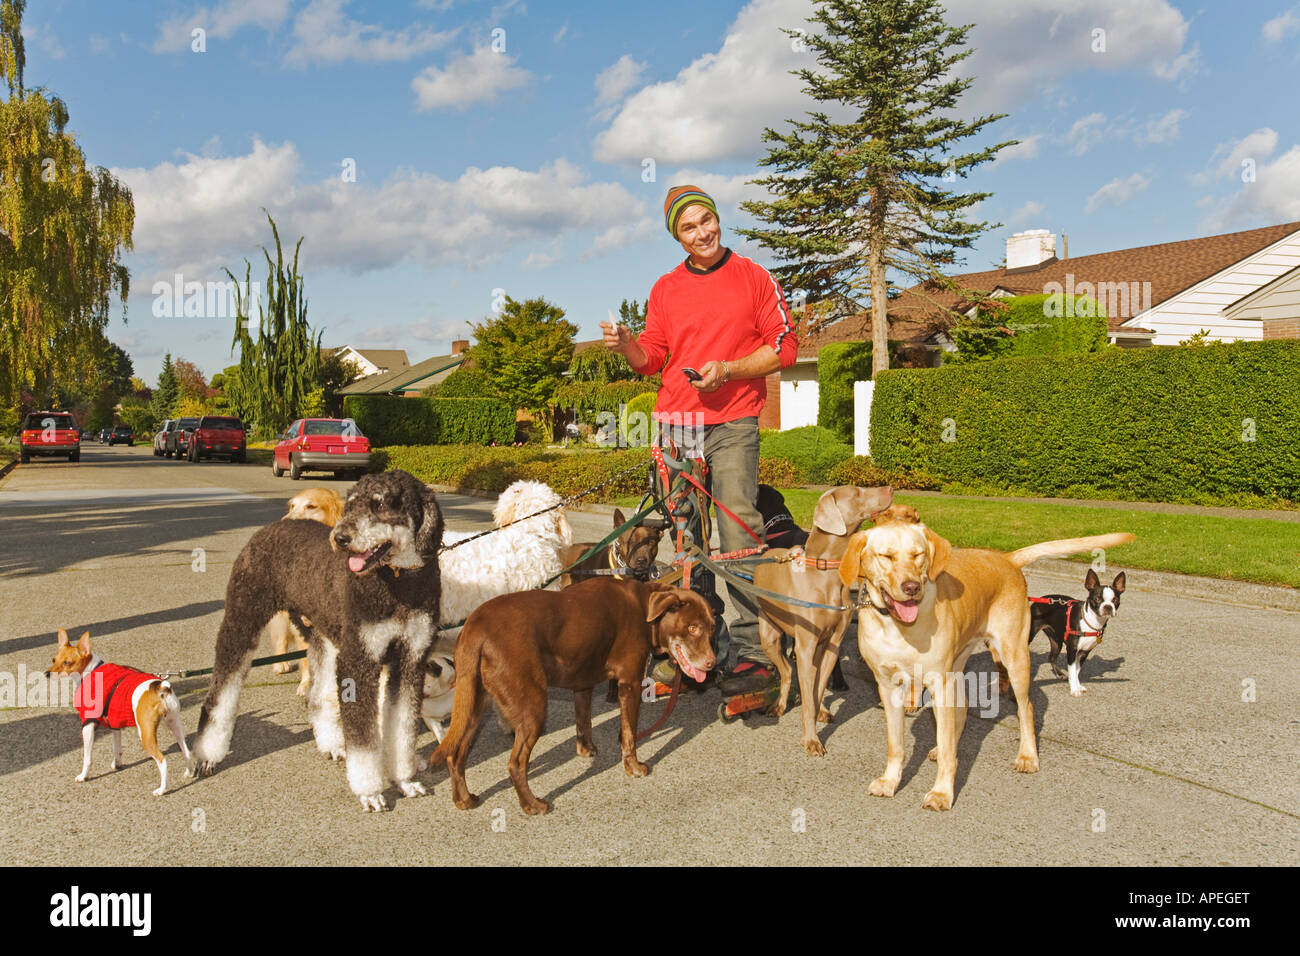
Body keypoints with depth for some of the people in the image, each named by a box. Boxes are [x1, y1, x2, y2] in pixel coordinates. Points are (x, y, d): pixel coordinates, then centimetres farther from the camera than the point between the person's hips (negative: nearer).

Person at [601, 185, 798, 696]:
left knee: (739, 538, -12)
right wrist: (627, 345, -4)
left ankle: (752, 653, -8)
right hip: (676, 424, 4)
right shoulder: (665, 288, 15)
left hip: (732, 423, -4)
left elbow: (784, 347, 3)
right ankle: (709, 647, 13)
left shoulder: (754, 277, 5)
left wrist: (727, 370, -11)